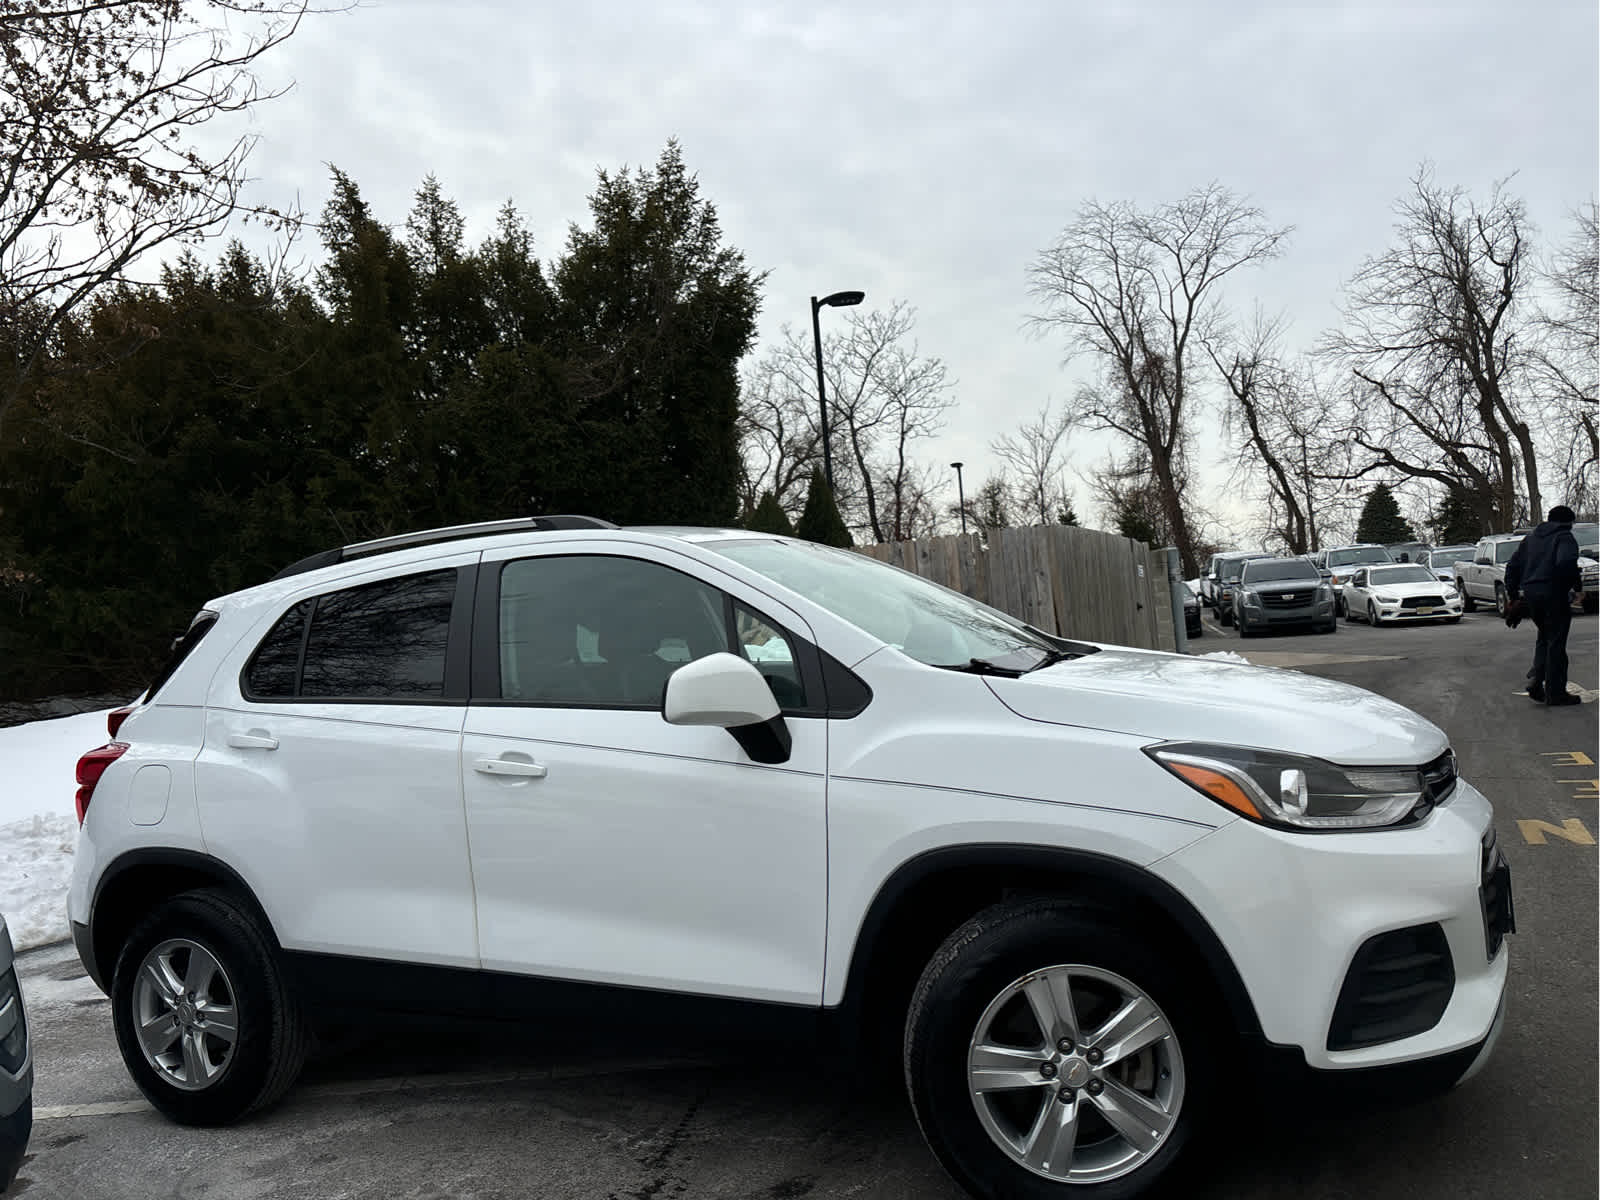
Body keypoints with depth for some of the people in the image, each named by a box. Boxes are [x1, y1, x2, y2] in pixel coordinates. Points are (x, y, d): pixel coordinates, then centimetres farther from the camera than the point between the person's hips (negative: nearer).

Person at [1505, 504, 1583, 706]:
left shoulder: (1531, 538, 18)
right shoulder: (1565, 538, -3)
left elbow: (1513, 566, 18)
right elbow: (1566, 562, -24)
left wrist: (1513, 593, 20)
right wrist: (1577, 582, -9)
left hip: (1530, 595, 6)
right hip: (1554, 595, -6)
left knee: (1544, 638, 20)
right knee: (1556, 643, -1)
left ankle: (1538, 682, 8)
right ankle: (1555, 692, 1)